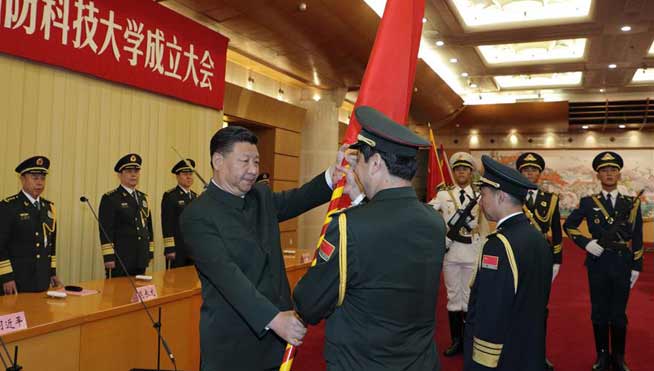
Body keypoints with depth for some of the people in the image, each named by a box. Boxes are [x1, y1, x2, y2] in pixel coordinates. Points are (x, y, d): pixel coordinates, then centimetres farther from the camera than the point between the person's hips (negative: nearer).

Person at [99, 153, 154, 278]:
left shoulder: (143, 198, 14)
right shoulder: (110, 199, -6)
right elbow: (106, 230, -11)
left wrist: (150, 253, 14)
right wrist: (109, 257, -16)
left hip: (141, 260, 6)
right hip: (120, 259, -6)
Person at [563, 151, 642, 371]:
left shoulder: (632, 203, 3)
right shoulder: (589, 203, 1)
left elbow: (637, 239, 5)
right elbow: (568, 226, 6)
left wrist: (636, 267, 2)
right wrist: (586, 243, -7)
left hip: (622, 262, 0)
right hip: (598, 262, 0)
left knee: (619, 313, 9)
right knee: (599, 312, 8)